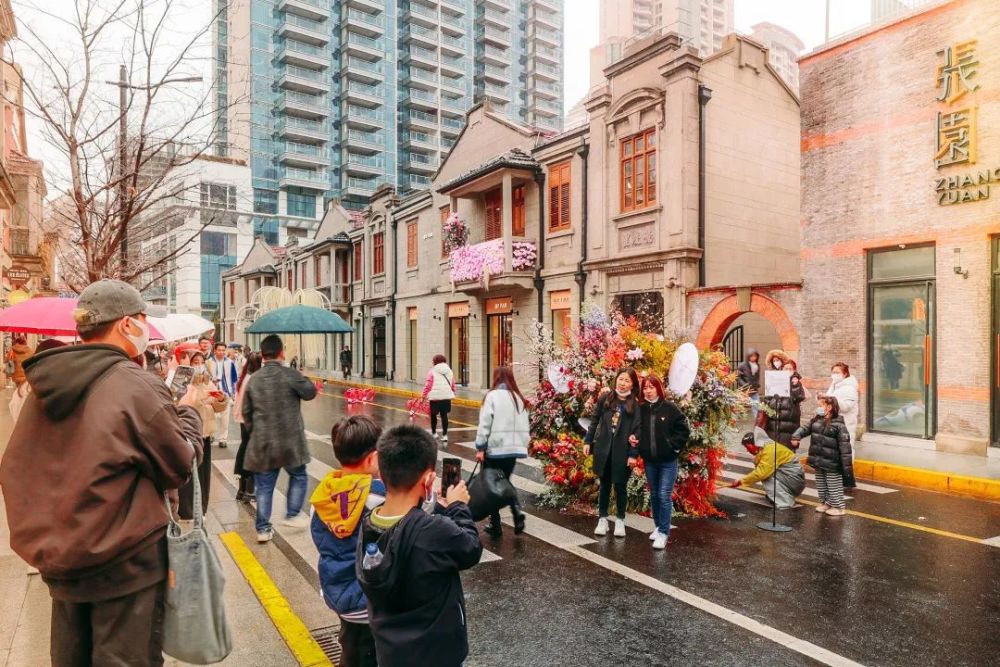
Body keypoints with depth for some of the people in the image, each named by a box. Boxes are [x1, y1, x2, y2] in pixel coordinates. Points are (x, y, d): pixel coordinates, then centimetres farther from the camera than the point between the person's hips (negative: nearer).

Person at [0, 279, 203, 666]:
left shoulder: (44, 385, 0)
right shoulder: (137, 385, -20)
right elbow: (180, 466, -11)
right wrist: (188, 412, 3)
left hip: (59, 561, 7)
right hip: (125, 562, -7)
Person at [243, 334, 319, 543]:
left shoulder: (253, 379, 1)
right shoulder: (290, 374, -13)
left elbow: (246, 412, 7)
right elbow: (310, 393, -1)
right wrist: (302, 380, 17)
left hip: (262, 443, 4)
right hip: (290, 441, -4)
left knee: (264, 486, 11)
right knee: (298, 477, 19)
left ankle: (263, 529, 17)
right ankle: (292, 514, 21)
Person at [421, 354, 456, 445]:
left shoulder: (432, 371, -4)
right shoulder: (450, 371, 10)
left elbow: (428, 385, -7)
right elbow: (453, 385, 12)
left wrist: (423, 396, 0)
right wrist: (452, 393, 25)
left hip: (435, 397, -3)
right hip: (446, 397, 3)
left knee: (433, 415, 14)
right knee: (444, 415, 7)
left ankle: (434, 432, 26)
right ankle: (444, 434, 1)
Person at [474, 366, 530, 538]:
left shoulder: (493, 396, -9)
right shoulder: (519, 398, 7)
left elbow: (485, 424, -12)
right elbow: (525, 426, 9)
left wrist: (480, 448, -8)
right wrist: (523, 445, 17)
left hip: (495, 448, -5)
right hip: (513, 448, 5)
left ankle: (495, 525, 14)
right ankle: (516, 511, 1)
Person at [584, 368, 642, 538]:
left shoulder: (636, 405, -3)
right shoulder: (605, 399, 4)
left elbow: (637, 430, -6)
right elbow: (594, 421, 8)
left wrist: (633, 454, -10)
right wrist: (588, 441, 4)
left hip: (622, 451, -2)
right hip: (603, 449, 2)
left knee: (620, 485, 7)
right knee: (605, 484, 11)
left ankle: (620, 520, 24)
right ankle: (602, 519, 23)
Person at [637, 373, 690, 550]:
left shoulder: (670, 407, -8)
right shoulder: (641, 409, 1)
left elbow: (684, 429, -5)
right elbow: (636, 430, 13)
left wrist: (674, 446, -8)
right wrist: (637, 444, -2)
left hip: (668, 460, -4)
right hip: (649, 460, 4)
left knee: (665, 496, -6)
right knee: (654, 495, 14)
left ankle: (664, 532, 2)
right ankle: (658, 526, 29)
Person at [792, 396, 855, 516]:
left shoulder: (838, 424, -18)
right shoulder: (816, 420, 5)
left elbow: (845, 446, -17)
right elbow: (805, 429, 11)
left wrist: (847, 466, -18)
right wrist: (797, 437, -11)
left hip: (832, 464, -7)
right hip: (819, 462, 7)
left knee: (834, 486, 6)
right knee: (820, 485, 19)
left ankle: (837, 507, 19)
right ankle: (824, 502, 34)